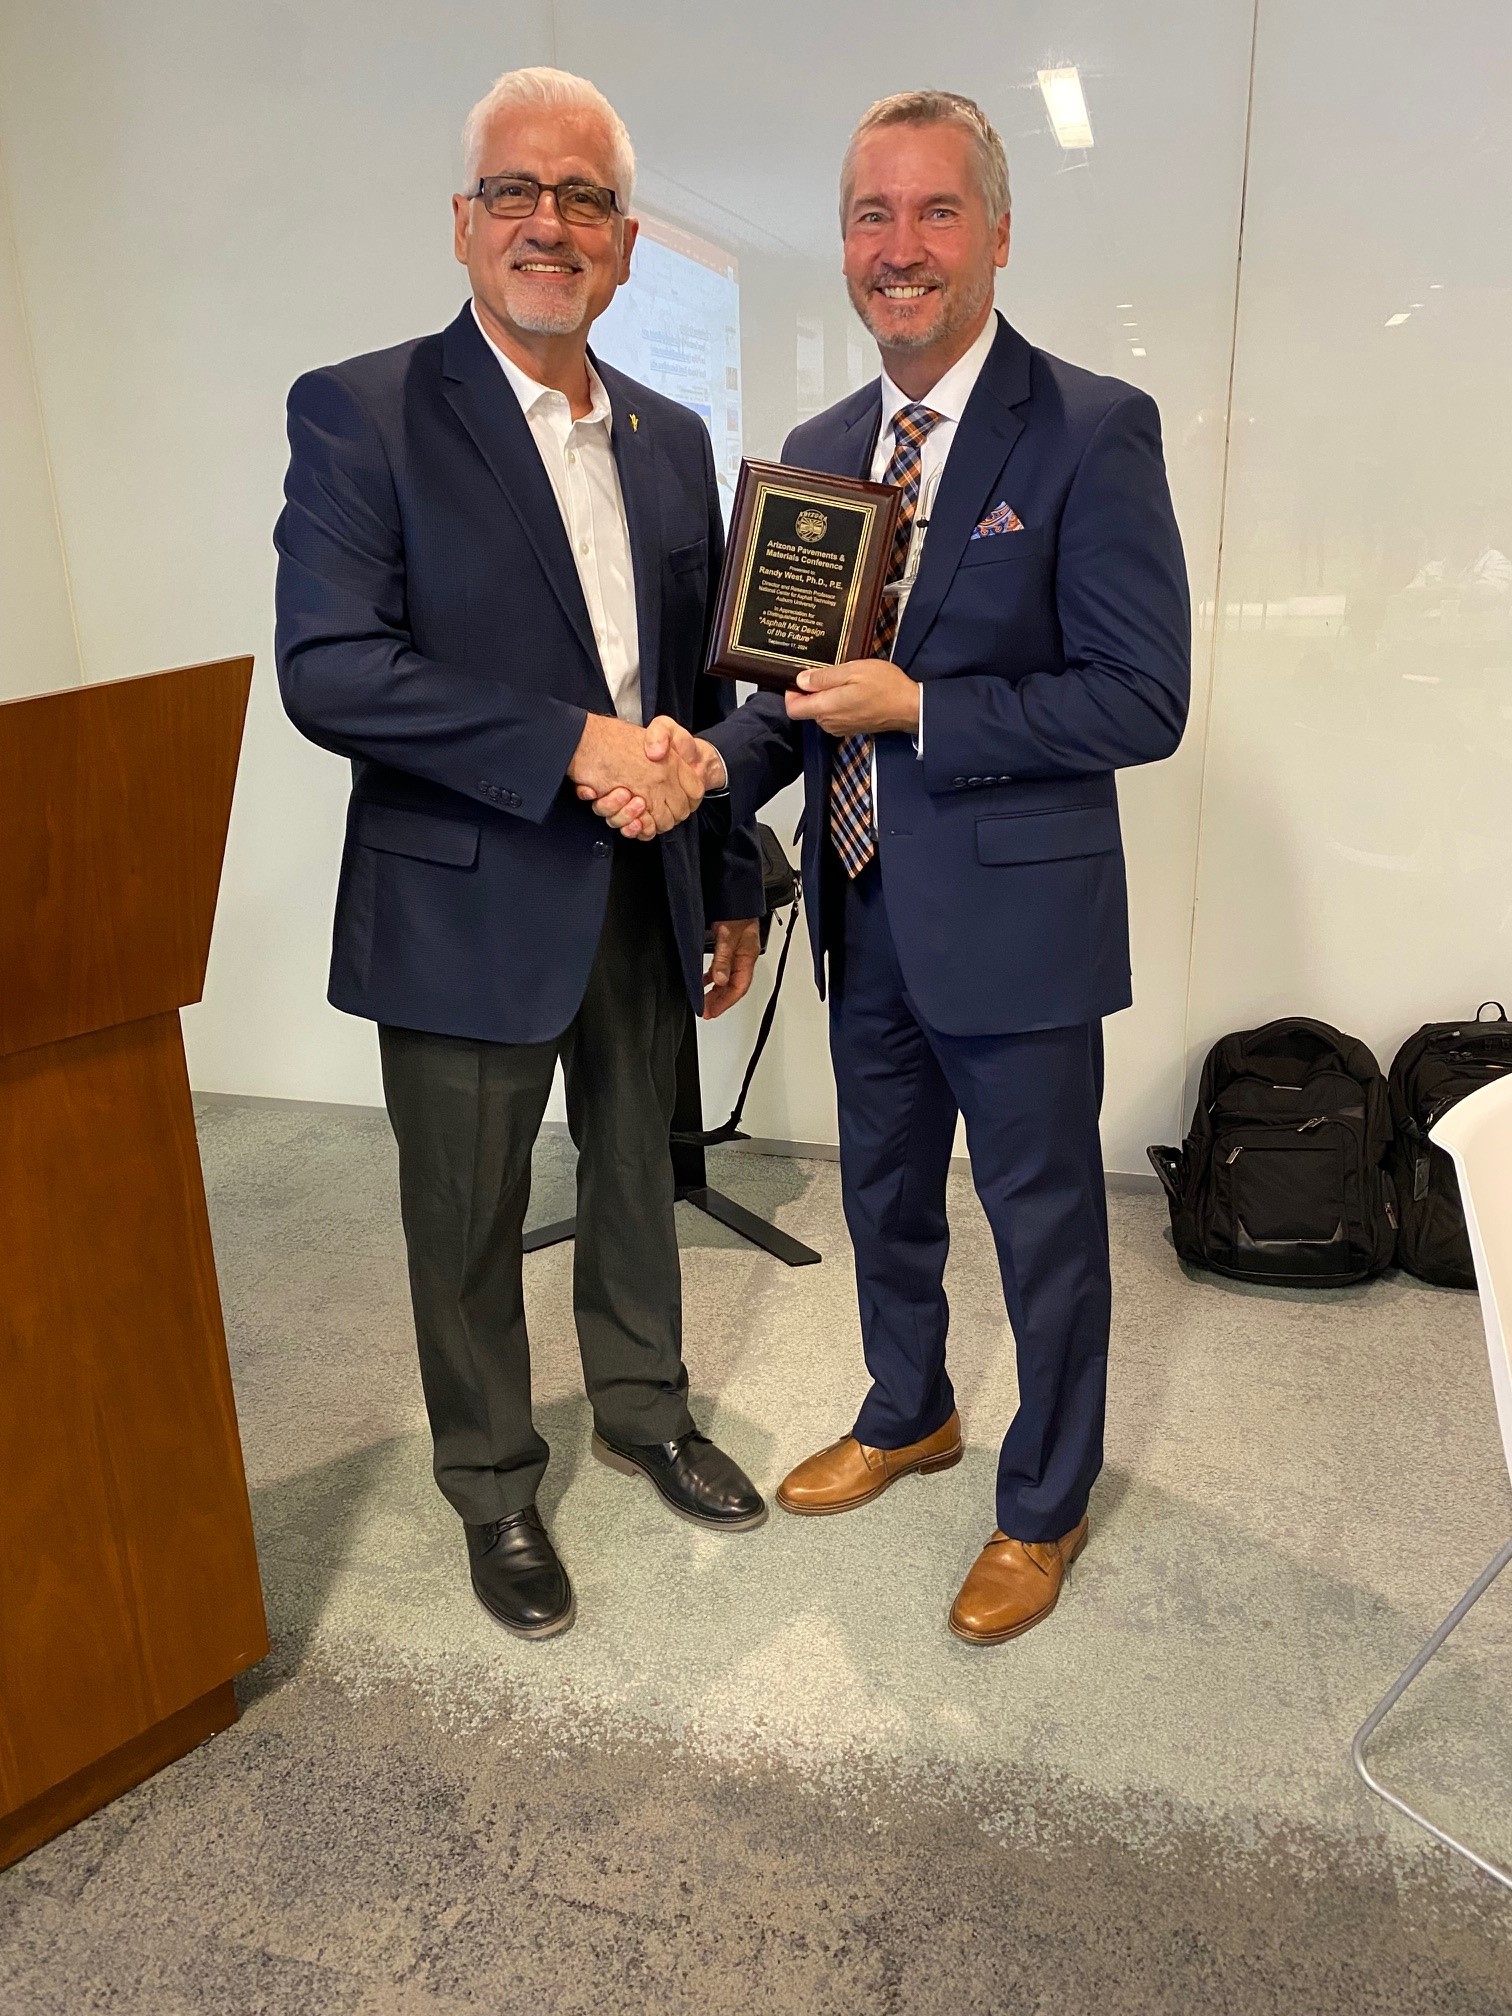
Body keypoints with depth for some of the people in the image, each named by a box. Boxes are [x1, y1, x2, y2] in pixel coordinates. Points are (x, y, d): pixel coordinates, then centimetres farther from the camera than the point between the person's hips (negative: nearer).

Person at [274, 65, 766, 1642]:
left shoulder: (672, 438, 11)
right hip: (466, 909, -5)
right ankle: (493, 1487, 33)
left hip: (642, 901, 5)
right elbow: (326, 668, -18)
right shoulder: (360, 413, -7)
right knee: (468, 1225, 10)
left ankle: (643, 1412, 43)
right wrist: (571, 745, -24)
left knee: (636, 1179, 20)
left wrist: (732, 886, 14)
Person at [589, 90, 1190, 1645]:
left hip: (1013, 916, -6)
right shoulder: (820, 448, 9)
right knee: (883, 1196, 22)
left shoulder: (1092, 431, -11)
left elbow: (1143, 698, -16)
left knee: (1042, 1222, 10)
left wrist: (916, 711, -21)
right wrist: (721, 759, -6)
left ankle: (1044, 1504, 34)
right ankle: (908, 1415, 48)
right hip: (866, 917, 7)